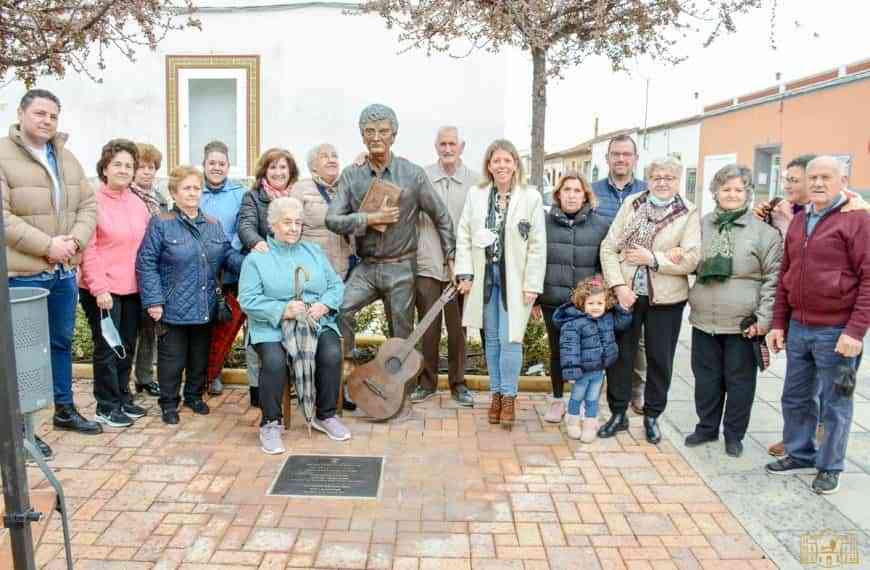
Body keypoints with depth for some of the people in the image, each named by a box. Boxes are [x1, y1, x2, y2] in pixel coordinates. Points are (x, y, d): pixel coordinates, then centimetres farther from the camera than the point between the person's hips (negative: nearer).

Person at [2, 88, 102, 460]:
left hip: (64, 271, 7)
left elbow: (88, 205, 9)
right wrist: (47, 245, -21)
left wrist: (76, 240, -9)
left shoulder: (67, 158, 11)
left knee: (62, 342, 18)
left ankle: (64, 410, 33)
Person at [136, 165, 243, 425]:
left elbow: (228, 255, 8)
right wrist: (153, 301, -14)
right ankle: (169, 403, 23)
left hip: (205, 306, 5)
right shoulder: (161, 224, -7)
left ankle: (194, 395, 35)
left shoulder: (213, 225, 9)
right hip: (173, 307, -4)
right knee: (172, 358, 6)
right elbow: (146, 264, -9)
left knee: (200, 355, 16)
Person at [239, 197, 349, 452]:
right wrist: (283, 310, -19)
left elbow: (336, 285, 13)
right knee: (274, 360, -32)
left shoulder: (314, 251, 19)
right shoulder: (256, 258, 6)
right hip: (272, 327, -3)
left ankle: (325, 416, -3)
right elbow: (248, 299, -5)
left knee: (332, 354, -25)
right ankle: (270, 423, -11)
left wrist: (325, 304, -8)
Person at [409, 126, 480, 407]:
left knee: (457, 328, 9)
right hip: (426, 265, 0)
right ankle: (427, 382, 21)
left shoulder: (475, 181, 2)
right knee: (428, 327, 7)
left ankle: (458, 383, 23)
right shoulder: (421, 177, 3)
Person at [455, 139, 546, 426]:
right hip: (485, 276, 3)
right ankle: (496, 393, 25)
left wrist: (532, 284, -9)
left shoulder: (531, 197, -5)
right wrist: (465, 274, -3)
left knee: (510, 338, -6)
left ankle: (508, 396, 11)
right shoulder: (476, 194, 3)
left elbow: (537, 245, -6)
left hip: (515, 278, -3)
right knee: (492, 339, 12)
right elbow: (464, 236, 4)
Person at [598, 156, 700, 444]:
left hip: (665, 299, -1)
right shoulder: (631, 204, 3)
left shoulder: (689, 213, -3)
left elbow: (691, 260, -11)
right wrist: (619, 286, -11)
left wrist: (652, 259, -16)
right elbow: (608, 248, -2)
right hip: (626, 294, 1)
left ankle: (652, 416, 28)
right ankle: (618, 414, 25)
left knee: (660, 360, 10)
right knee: (620, 354, 9)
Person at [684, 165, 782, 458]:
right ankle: (707, 427, 31)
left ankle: (734, 434, 25)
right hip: (704, 320, 3)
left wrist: (764, 318, -10)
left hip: (743, 323, -3)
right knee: (706, 377, 13)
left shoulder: (763, 231, -3)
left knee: (739, 380, 9)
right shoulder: (701, 226, 6)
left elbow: (773, 278, -5)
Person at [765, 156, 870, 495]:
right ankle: (799, 453, 34)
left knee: (835, 403, 7)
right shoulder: (799, 221, 11)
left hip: (836, 332, -6)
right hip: (798, 328, 6)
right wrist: (779, 324, 11)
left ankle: (830, 467, 22)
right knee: (795, 397, 16)